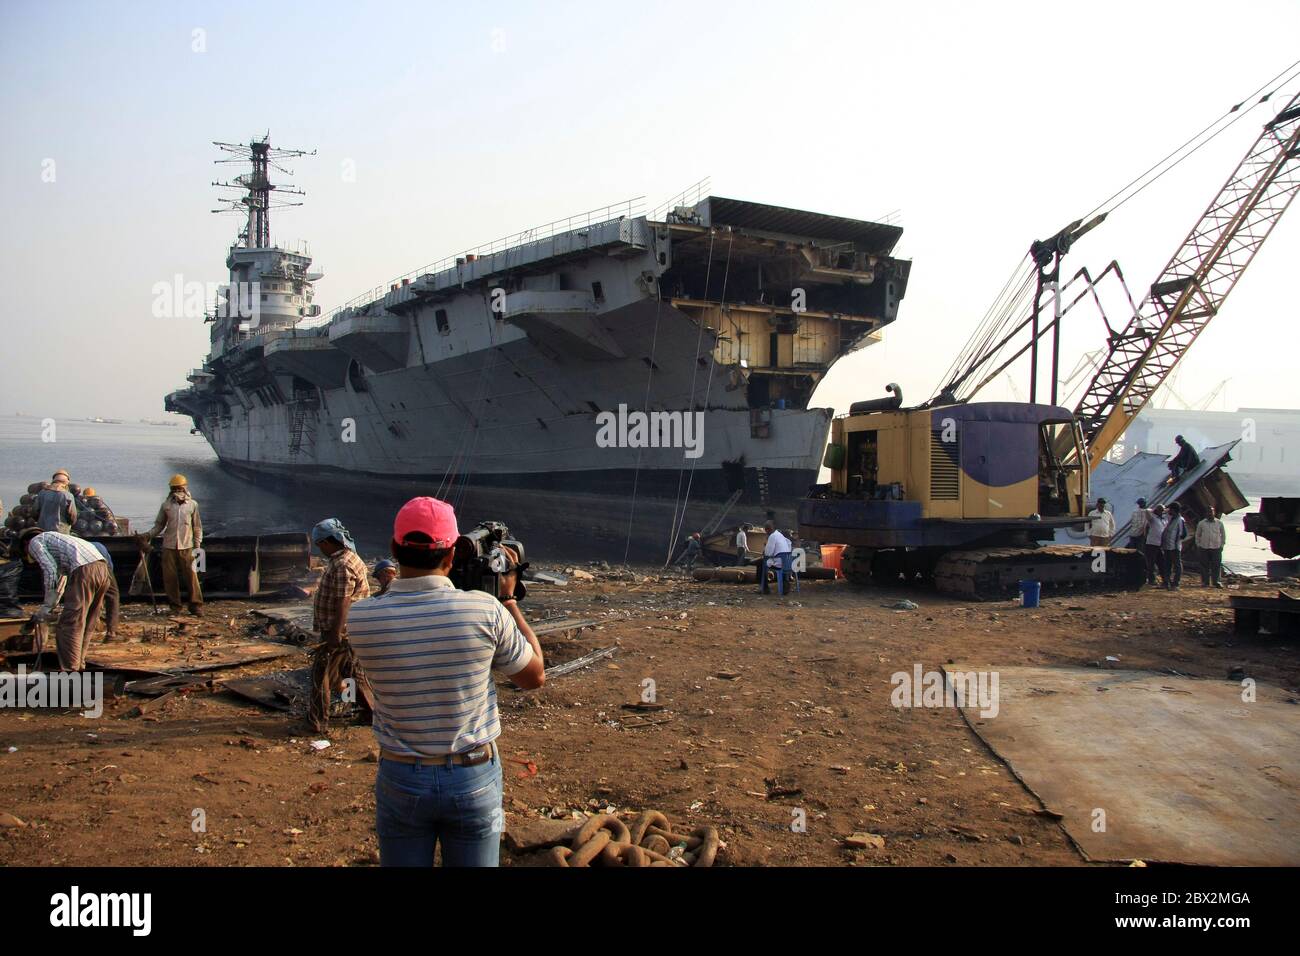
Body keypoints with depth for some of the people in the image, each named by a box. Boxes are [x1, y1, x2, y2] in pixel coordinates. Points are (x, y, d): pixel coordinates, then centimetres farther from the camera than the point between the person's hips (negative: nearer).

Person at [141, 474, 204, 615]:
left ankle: (196, 606, 2)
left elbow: (197, 527, 9)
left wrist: (197, 545, 3)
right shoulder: (166, 505, 7)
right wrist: (148, 535, -4)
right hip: (169, 547, 2)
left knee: (191, 576, -6)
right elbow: (159, 525, 13)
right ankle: (175, 606, 13)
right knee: (170, 578, 2)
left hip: (186, 547, -2)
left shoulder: (192, 505, 5)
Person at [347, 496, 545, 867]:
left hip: (401, 780, 1)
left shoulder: (361, 618, -14)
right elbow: (535, 676, -2)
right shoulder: (486, 611, -18)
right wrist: (509, 599, 5)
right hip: (474, 779, -1)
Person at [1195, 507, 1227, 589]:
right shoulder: (1201, 523, 5)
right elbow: (1197, 535, 13)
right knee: (1204, 565, 2)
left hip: (1216, 548, 0)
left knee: (1216, 565, 0)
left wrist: (1222, 545, 8)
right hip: (1204, 547, 0)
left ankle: (1216, 581, 8)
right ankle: (1205, 582, 8)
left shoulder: (1219, 523, 4)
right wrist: (1198, 545, 6)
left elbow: (1223, 534, 13)